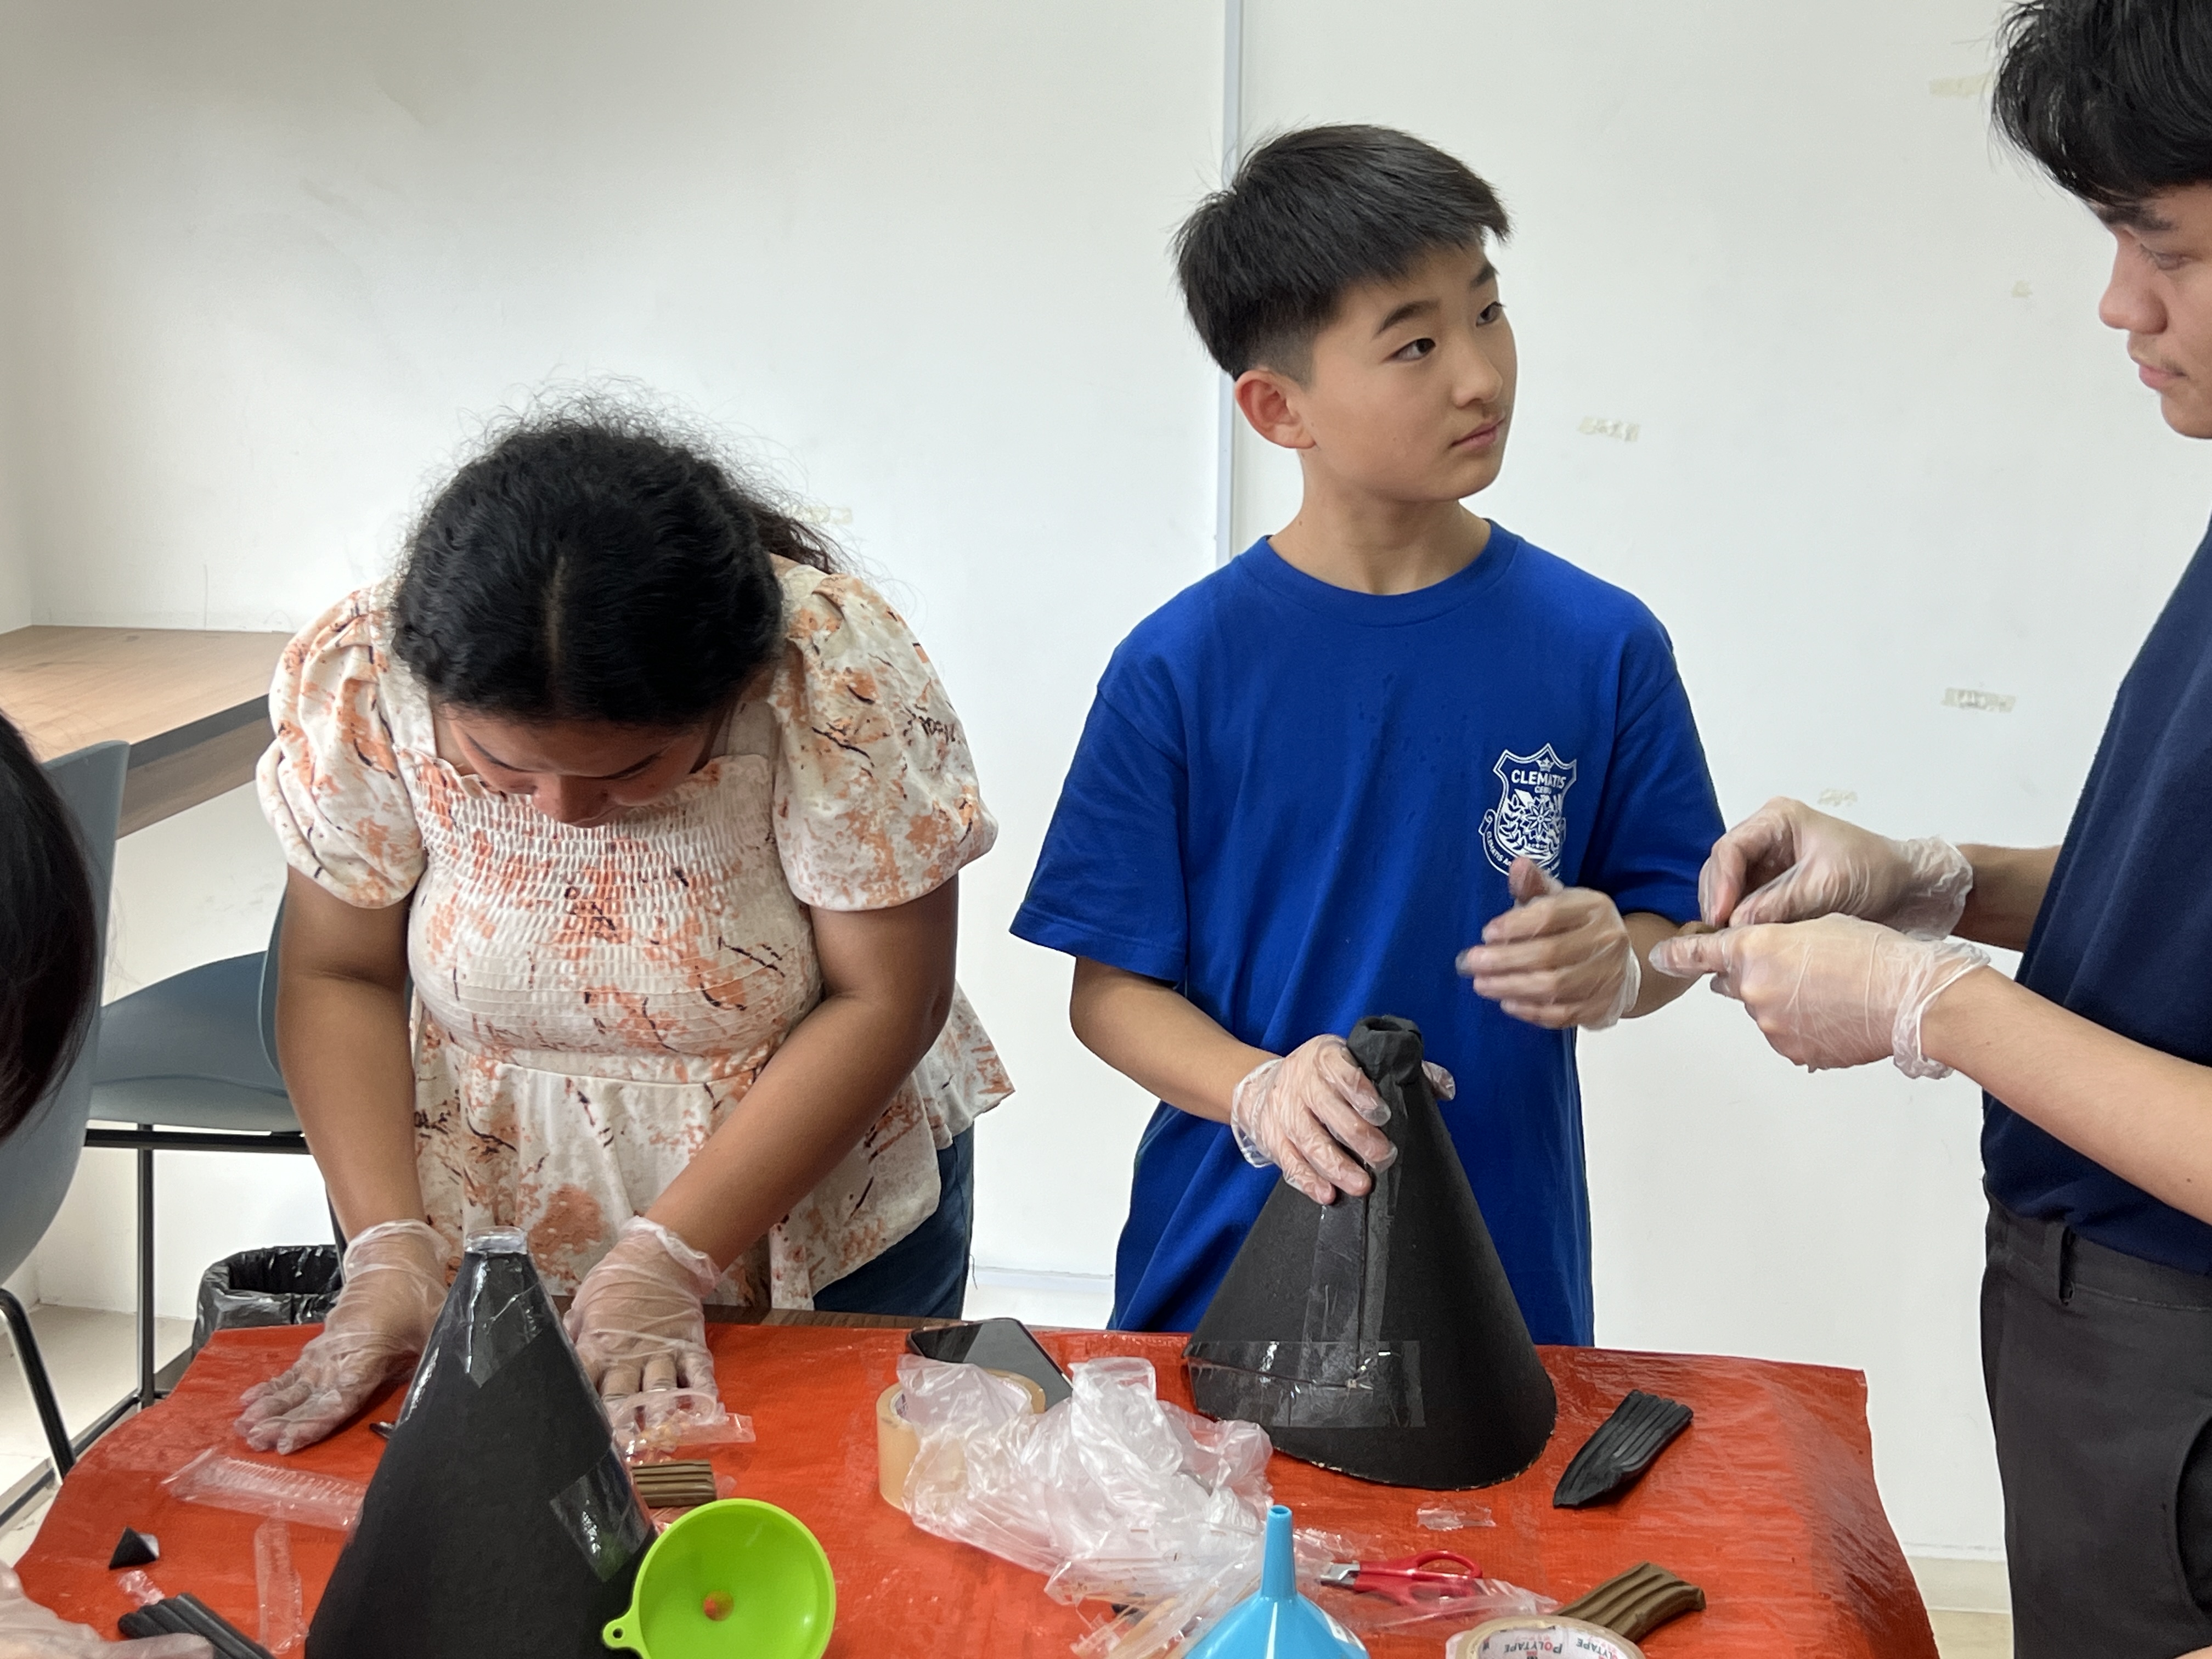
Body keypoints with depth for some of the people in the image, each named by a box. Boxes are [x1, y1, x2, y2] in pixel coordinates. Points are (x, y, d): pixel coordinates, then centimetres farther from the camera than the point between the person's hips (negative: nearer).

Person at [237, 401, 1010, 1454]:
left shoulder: (840, 676, -27)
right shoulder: (354, 678, -19)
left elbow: (883, 1003, -20)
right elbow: (341, 980, -7)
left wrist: (666, 1261, -23)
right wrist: (387, 1249, -20)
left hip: (820, 1214, -1)